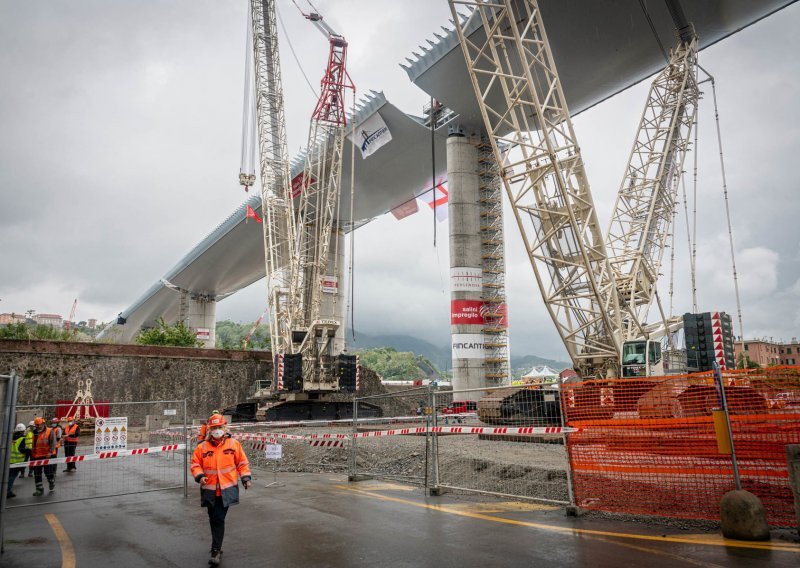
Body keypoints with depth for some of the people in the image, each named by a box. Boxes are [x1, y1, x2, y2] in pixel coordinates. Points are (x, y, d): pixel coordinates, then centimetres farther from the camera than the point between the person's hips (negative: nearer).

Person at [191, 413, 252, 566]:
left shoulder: (234, 444, -2)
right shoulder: (202, 447, -1)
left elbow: (242, 462, 4)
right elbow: (195, 464, 4)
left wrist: (246, 478, -1)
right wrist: (199, 476, -13)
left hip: (226, 489, -2)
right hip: (210, 490, 2)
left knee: (219, 519, -3)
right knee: (214, 520, 10)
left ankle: (216, 550, 7)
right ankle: (216, 547, 28)